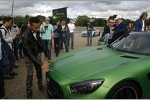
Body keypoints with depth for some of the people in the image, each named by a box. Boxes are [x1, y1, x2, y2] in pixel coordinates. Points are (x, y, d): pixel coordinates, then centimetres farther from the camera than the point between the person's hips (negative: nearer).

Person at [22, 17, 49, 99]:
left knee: (39, 70, 14)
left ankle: (40, 84, 35)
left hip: (36, 53, 5)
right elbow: (29, 53, -34)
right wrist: (41, 64, -38)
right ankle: (29, 92, 11)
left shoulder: (36, 31, -16)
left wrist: (39, 51, 5)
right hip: (29, 56, -5)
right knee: (30, 74, -5)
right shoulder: (25, 36, -35)